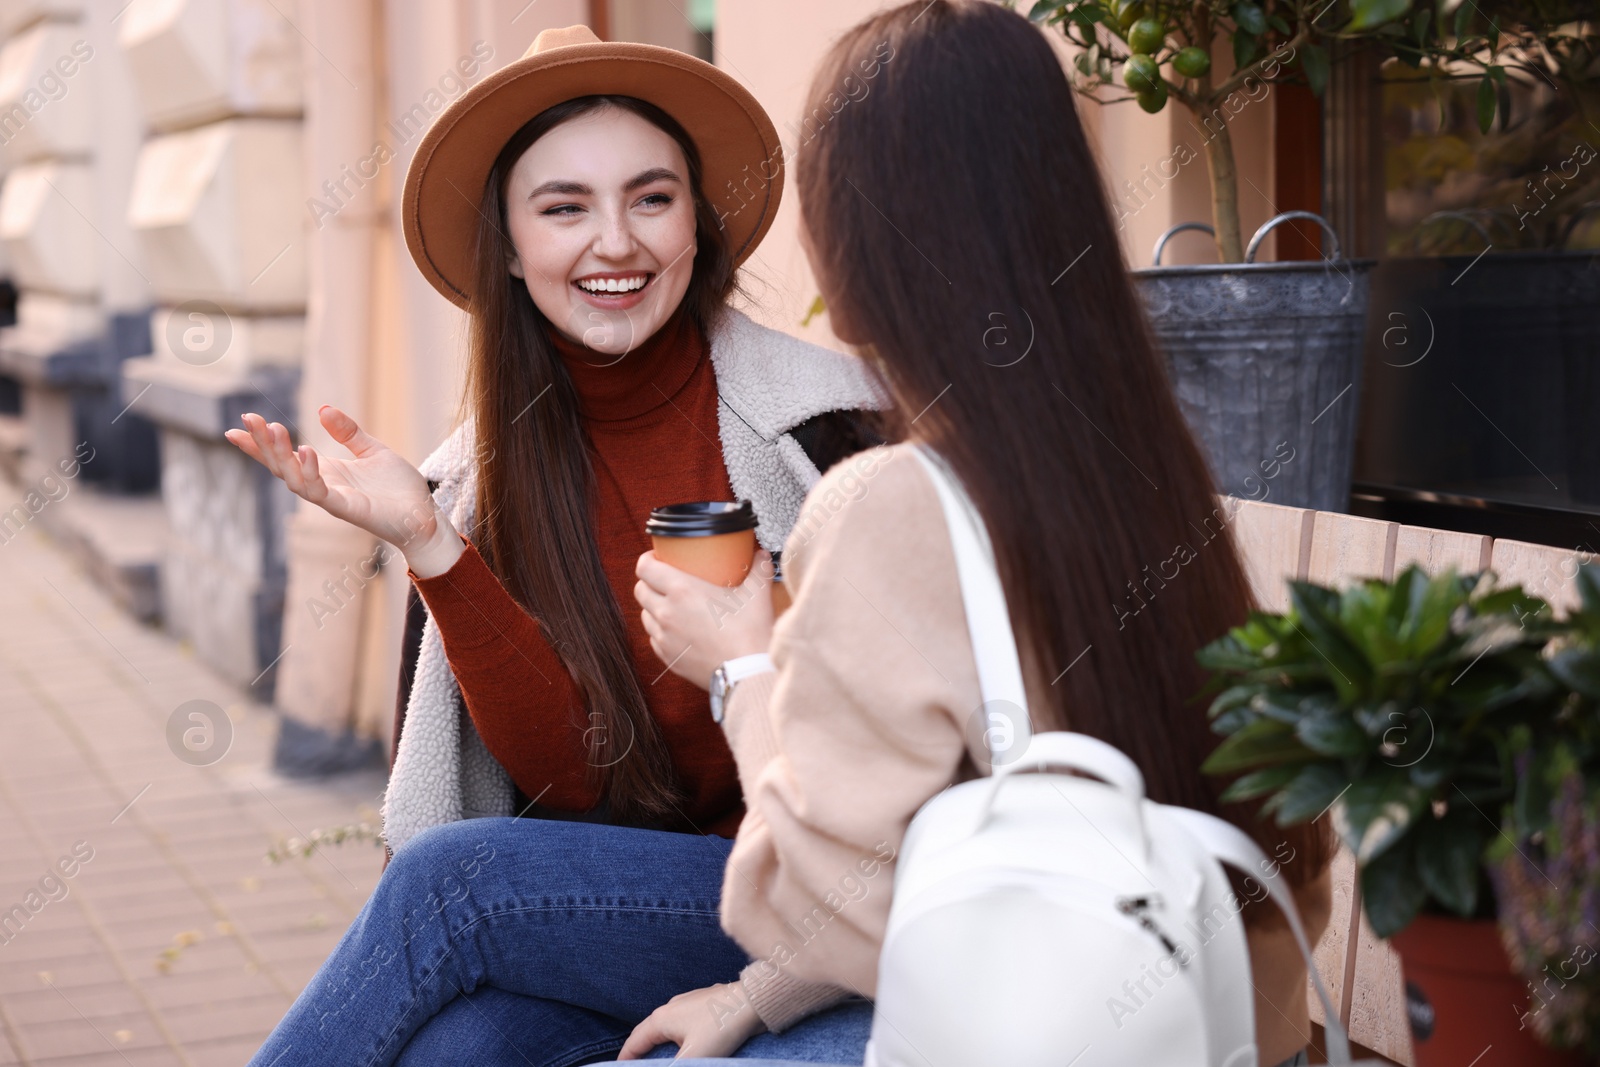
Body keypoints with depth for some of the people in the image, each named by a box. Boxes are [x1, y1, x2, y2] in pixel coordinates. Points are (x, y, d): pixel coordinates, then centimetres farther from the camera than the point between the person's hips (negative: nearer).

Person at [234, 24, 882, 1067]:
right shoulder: (489, 476, 2)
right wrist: (430, 547, -15)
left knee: (452, 877, -20)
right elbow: (570, 777, -7)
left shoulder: (820, 416, -8)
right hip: (617, 907, 3)